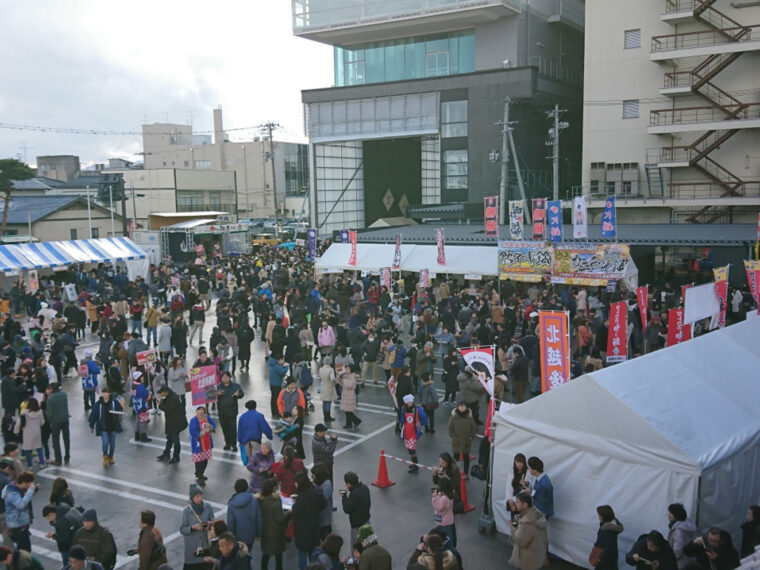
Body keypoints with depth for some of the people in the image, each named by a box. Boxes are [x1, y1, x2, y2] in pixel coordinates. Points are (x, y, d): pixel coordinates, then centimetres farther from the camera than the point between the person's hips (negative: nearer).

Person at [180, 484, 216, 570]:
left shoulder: (208, 507, -4)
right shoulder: (186, 511, -11)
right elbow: (182, 530, -7)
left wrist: (209, 524, -16)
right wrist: (193, 527, -23)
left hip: (205, 543, 2)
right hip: (192, 546, -2)